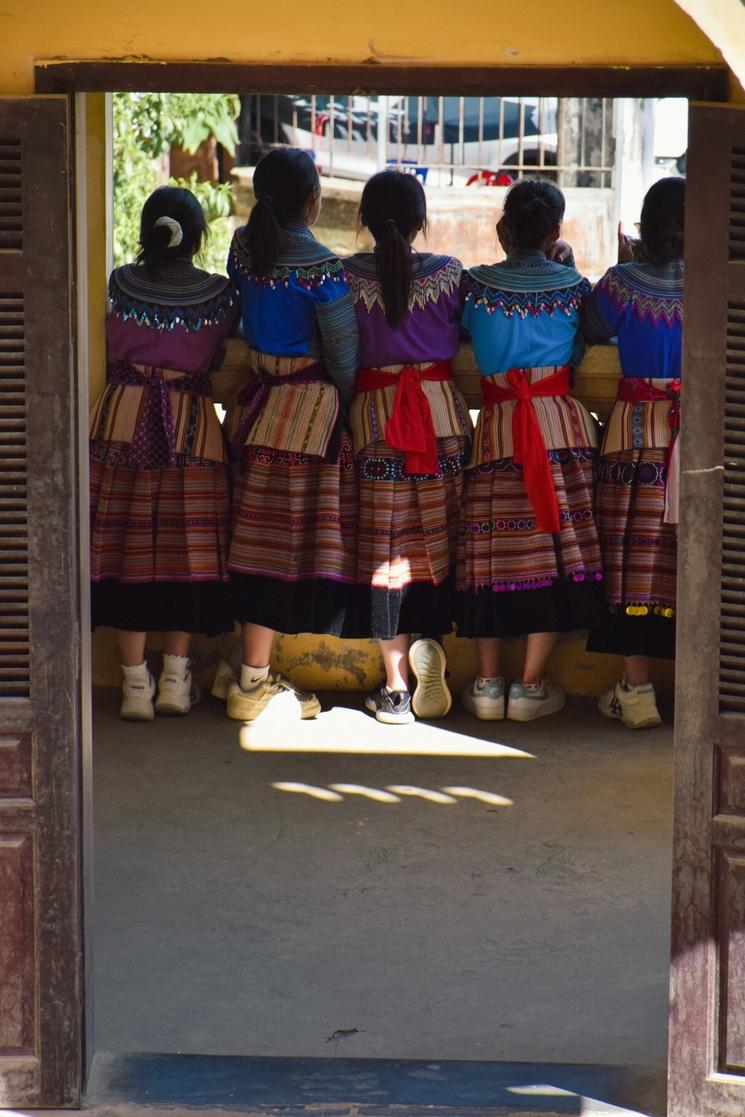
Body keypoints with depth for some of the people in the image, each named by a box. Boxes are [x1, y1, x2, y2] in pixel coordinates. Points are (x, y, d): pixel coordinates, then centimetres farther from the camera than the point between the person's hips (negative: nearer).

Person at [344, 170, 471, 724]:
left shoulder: (348, 275, -3)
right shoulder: (449, 273, -1)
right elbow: (470, 339, 9)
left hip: (374, 415, 0)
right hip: (442, 412, 0)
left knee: (387, 548, 3)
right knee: (441, 537, 12)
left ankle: (396, 688, 4)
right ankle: (430, 642, -11)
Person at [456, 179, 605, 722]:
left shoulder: (477, 284, 0)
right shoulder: (572, 285, 0)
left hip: (496, 427, 1)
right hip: (560, 425, -1)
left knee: (491, 551, 8)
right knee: (556, 549, 2)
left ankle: (488, 682, 10)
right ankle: (532, 685, 1)